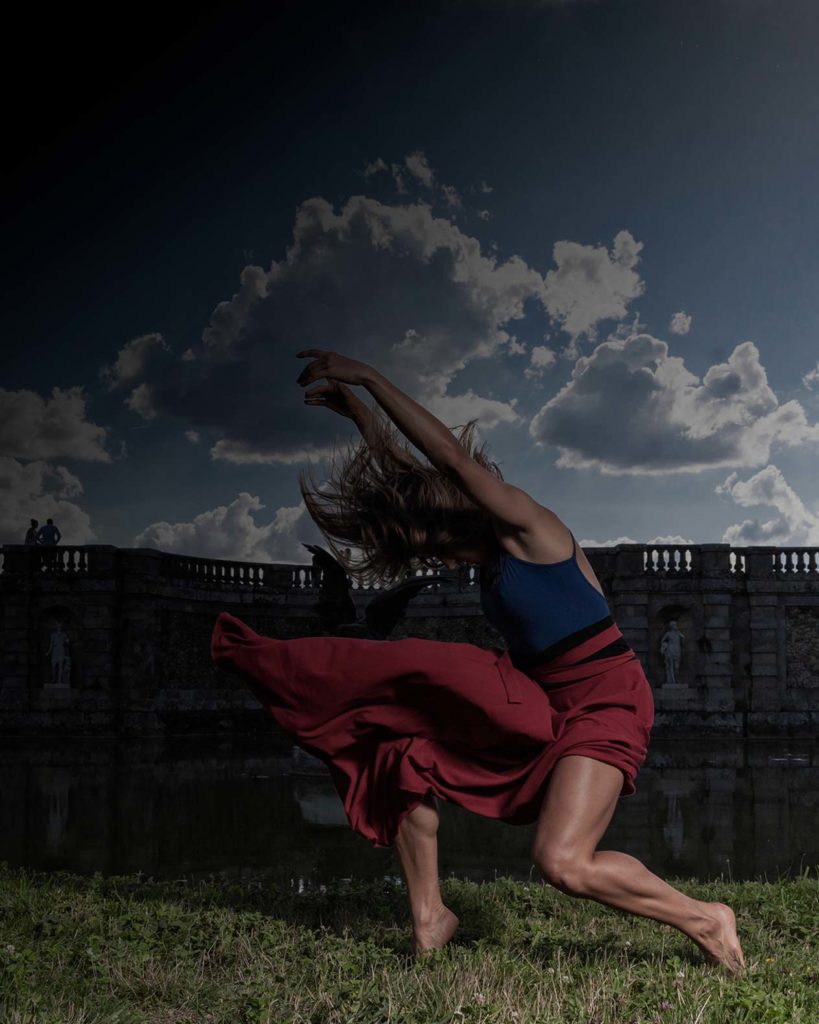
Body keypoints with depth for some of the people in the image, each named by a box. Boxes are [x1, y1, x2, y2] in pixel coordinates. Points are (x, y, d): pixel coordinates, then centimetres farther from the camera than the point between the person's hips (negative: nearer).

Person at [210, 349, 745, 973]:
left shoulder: (527, 526, -12)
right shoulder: (491, 553, 11)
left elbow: (449, 455, -23)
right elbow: (401, 471, 19)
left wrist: (368, 376, -20)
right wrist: (352, 407, 21)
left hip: (603, 703, -9)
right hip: (538, 703, 9)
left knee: (564, 863, -23)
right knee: (411, 751, 2)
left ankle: (705, 920, -4)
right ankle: (430, 922, 9)